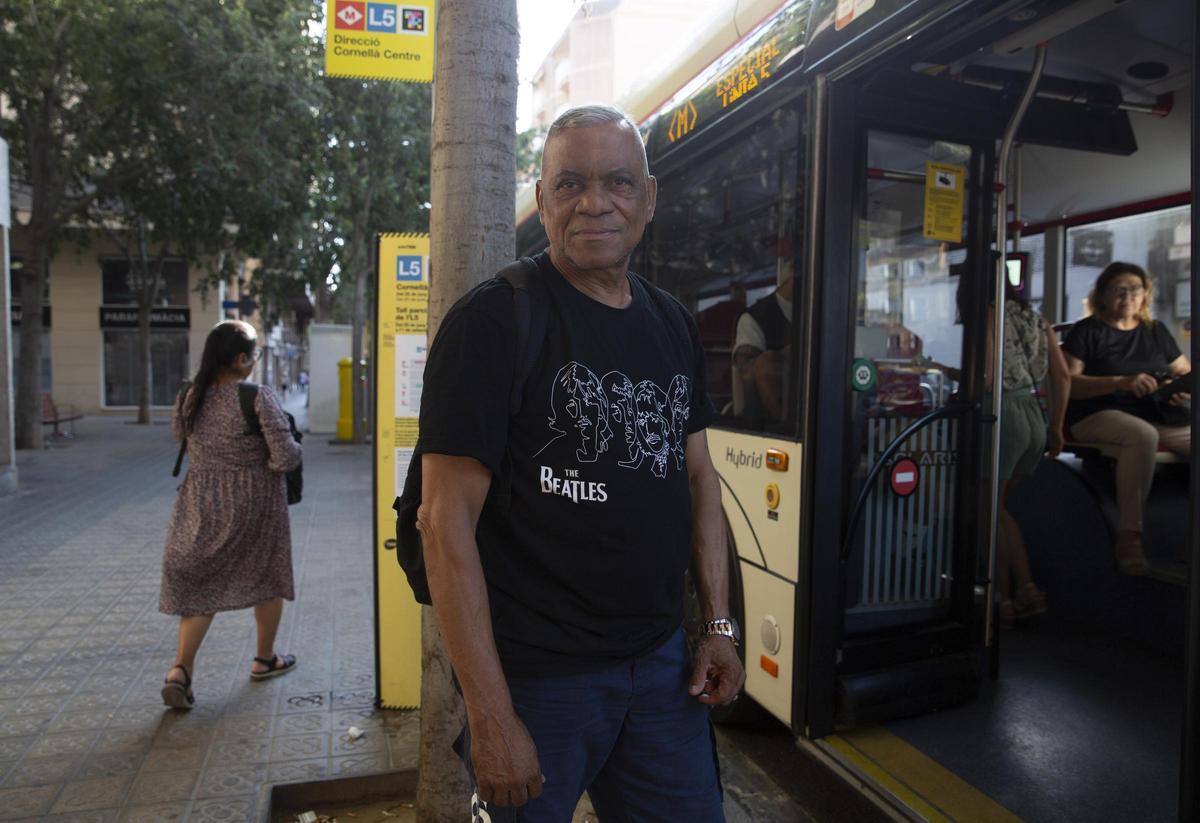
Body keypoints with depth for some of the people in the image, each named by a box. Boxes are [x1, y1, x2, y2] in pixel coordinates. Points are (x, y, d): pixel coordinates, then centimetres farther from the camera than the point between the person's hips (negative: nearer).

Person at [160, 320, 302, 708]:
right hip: (253, 503, -4)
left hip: (200, 501, 4)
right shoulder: (258, 398, -19)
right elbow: (285, 456, -22)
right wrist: (295, 450, -1)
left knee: (199, 584, 13)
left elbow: (178, 433, 19)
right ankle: (265, 658, 30)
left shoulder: (189, 396, -1)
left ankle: (181, 668, -3)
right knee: (267, 577, 16)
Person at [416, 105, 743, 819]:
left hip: (664, 661, 6)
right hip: (537, 676, -5)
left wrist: (720, 624, 6)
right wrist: (490, 716, -18)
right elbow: (447, 520, -17)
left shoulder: (675, 326, 6)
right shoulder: (493, 322, -13)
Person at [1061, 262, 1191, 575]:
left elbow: (1185, 372, 26)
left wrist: (1184, 389, 2)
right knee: (1143, 435, -37)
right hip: (1098, 415, -6)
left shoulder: (1156, 331, 22)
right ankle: (1129, 536, -35)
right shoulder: (1087, 331, 5)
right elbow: (1068, 383, -7)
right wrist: (1121, 382, -19)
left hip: (1155, 416, 6)